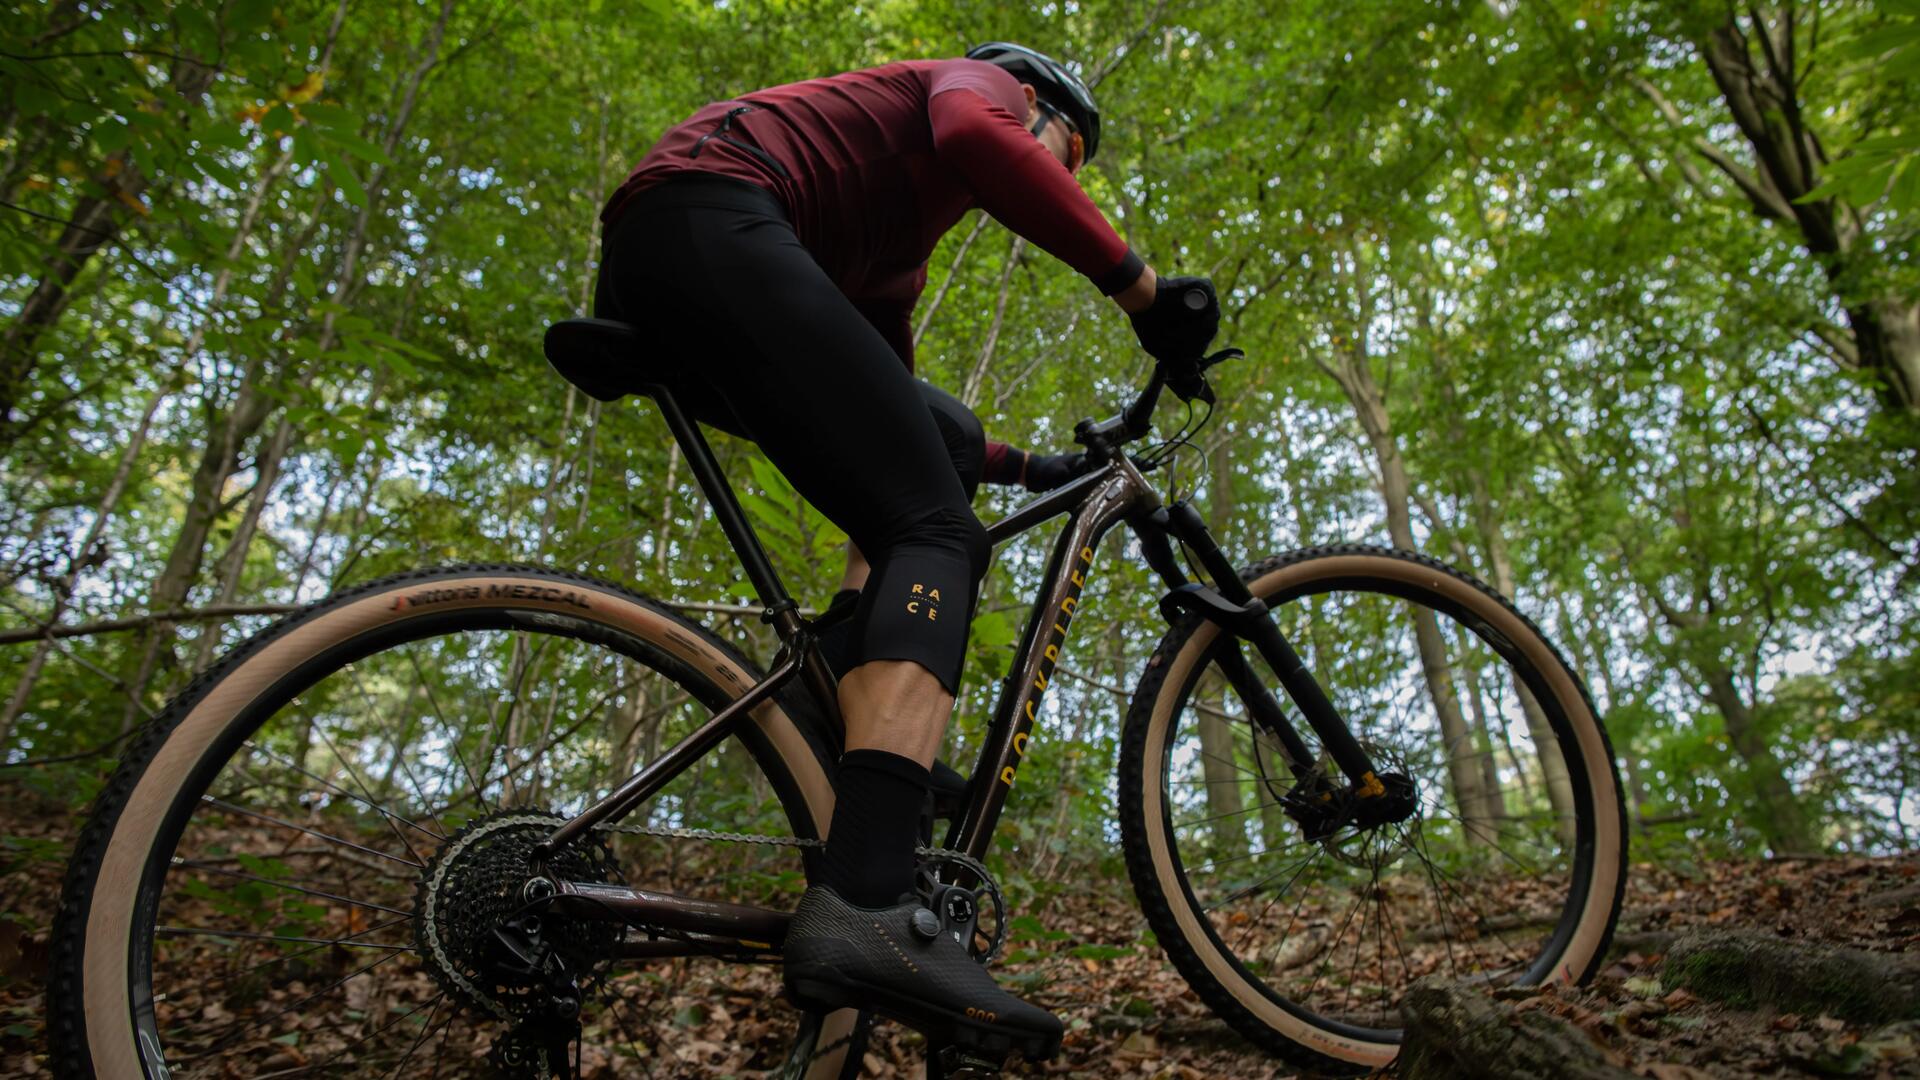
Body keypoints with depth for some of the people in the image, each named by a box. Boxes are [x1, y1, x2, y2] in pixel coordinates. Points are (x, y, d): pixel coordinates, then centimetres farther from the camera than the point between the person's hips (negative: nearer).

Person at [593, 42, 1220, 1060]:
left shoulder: (906, 239, 38)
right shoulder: (977, 81, 17)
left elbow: (885, 389, 32)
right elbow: (977, 138, -9)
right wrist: (1137, 279, -11)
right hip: (706, 222, -9)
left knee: (945, 435, 10)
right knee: (936, 529, -17)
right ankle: (866, 904, -34)